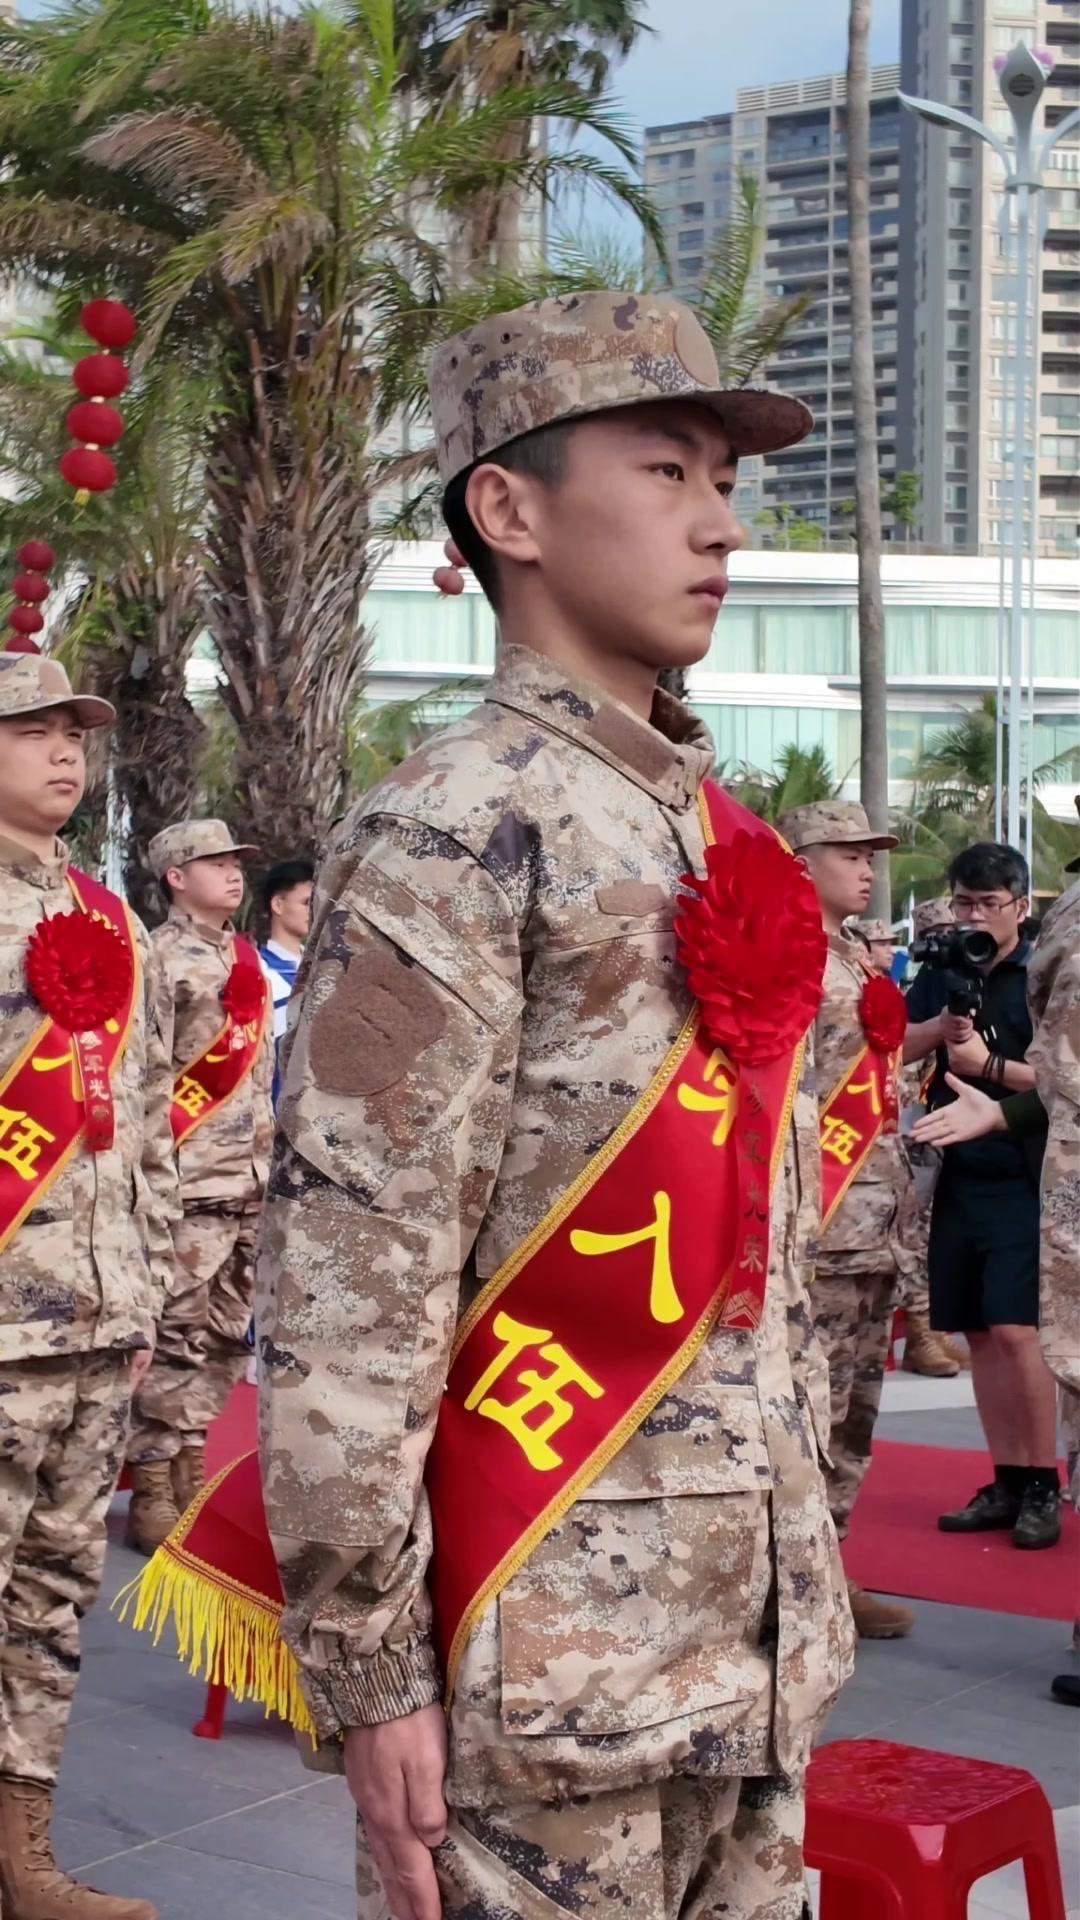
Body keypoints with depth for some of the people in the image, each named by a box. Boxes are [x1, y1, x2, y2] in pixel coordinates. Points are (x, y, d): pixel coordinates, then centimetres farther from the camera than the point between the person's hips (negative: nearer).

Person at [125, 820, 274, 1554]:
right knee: (175, 1341, -5)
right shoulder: (161, 957, -7)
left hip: (252, 1181, 8)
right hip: (192, 1183, -8)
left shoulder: (248, 960, 17)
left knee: (225, 1342, 11)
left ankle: (193, 1480, 21)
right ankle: (154, 1496, 2)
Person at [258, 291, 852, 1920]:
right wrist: (366, 1669, -17)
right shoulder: (455, 839, -13)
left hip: (757, 1645, 7)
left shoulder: (725, 845, 11)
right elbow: (345, 1289, -17)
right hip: (547, 1658, -7)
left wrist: (802, 1584, 17)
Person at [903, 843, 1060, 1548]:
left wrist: (990, 1067, -16)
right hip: (958, 1178, 6)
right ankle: (1007, 1483, 17)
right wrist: (940, 1027, -8)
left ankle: (1044, 1487, -2)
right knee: (978, 1334, 8)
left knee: (1015, 1330, -13)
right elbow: (894, 1048, 9)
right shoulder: (942, 974, 11)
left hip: (1024, 1180, -6)